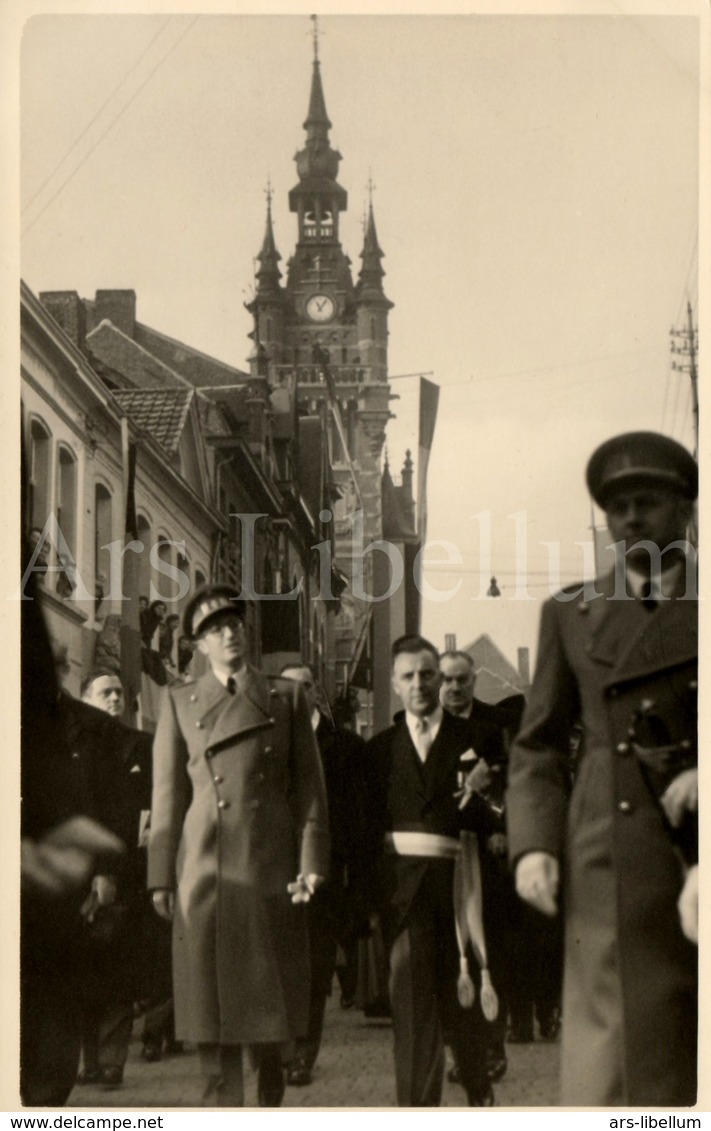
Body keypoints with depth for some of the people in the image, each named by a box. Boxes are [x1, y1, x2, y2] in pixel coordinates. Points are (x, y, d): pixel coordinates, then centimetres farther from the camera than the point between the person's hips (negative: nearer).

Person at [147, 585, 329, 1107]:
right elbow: (168, 795, 8)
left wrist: (311, 862, -3)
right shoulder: (180, 702, 11)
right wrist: (162, 877, 2)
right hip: (205, 870, 0)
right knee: (212, 1000, -1)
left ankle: (271, 1099, 23)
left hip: (271, 866, 0)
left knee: (269, 995, 4)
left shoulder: (286, 697, 10)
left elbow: (309, 785, 7)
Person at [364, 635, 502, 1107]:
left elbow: (490, 823, 4)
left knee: (461, 992, 8)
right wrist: (366, 892, 4)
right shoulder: (381, 748, 12)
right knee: (411, 994, -6)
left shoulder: (470, 739, 7)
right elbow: (369, 824, 11)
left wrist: (476, 798, -16)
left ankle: (480, 1089, 31)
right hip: (402, 884, 0)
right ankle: (419, 1107, -3)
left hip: (454, 877, 0)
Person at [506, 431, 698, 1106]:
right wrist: (533, 844, 1)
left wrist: (705, 774, -10)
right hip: (614, 873, 0)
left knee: (697, 1063, -1)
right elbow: (538, 746, 15)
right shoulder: (573, 615, 16)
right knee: (612, 1068, -7)